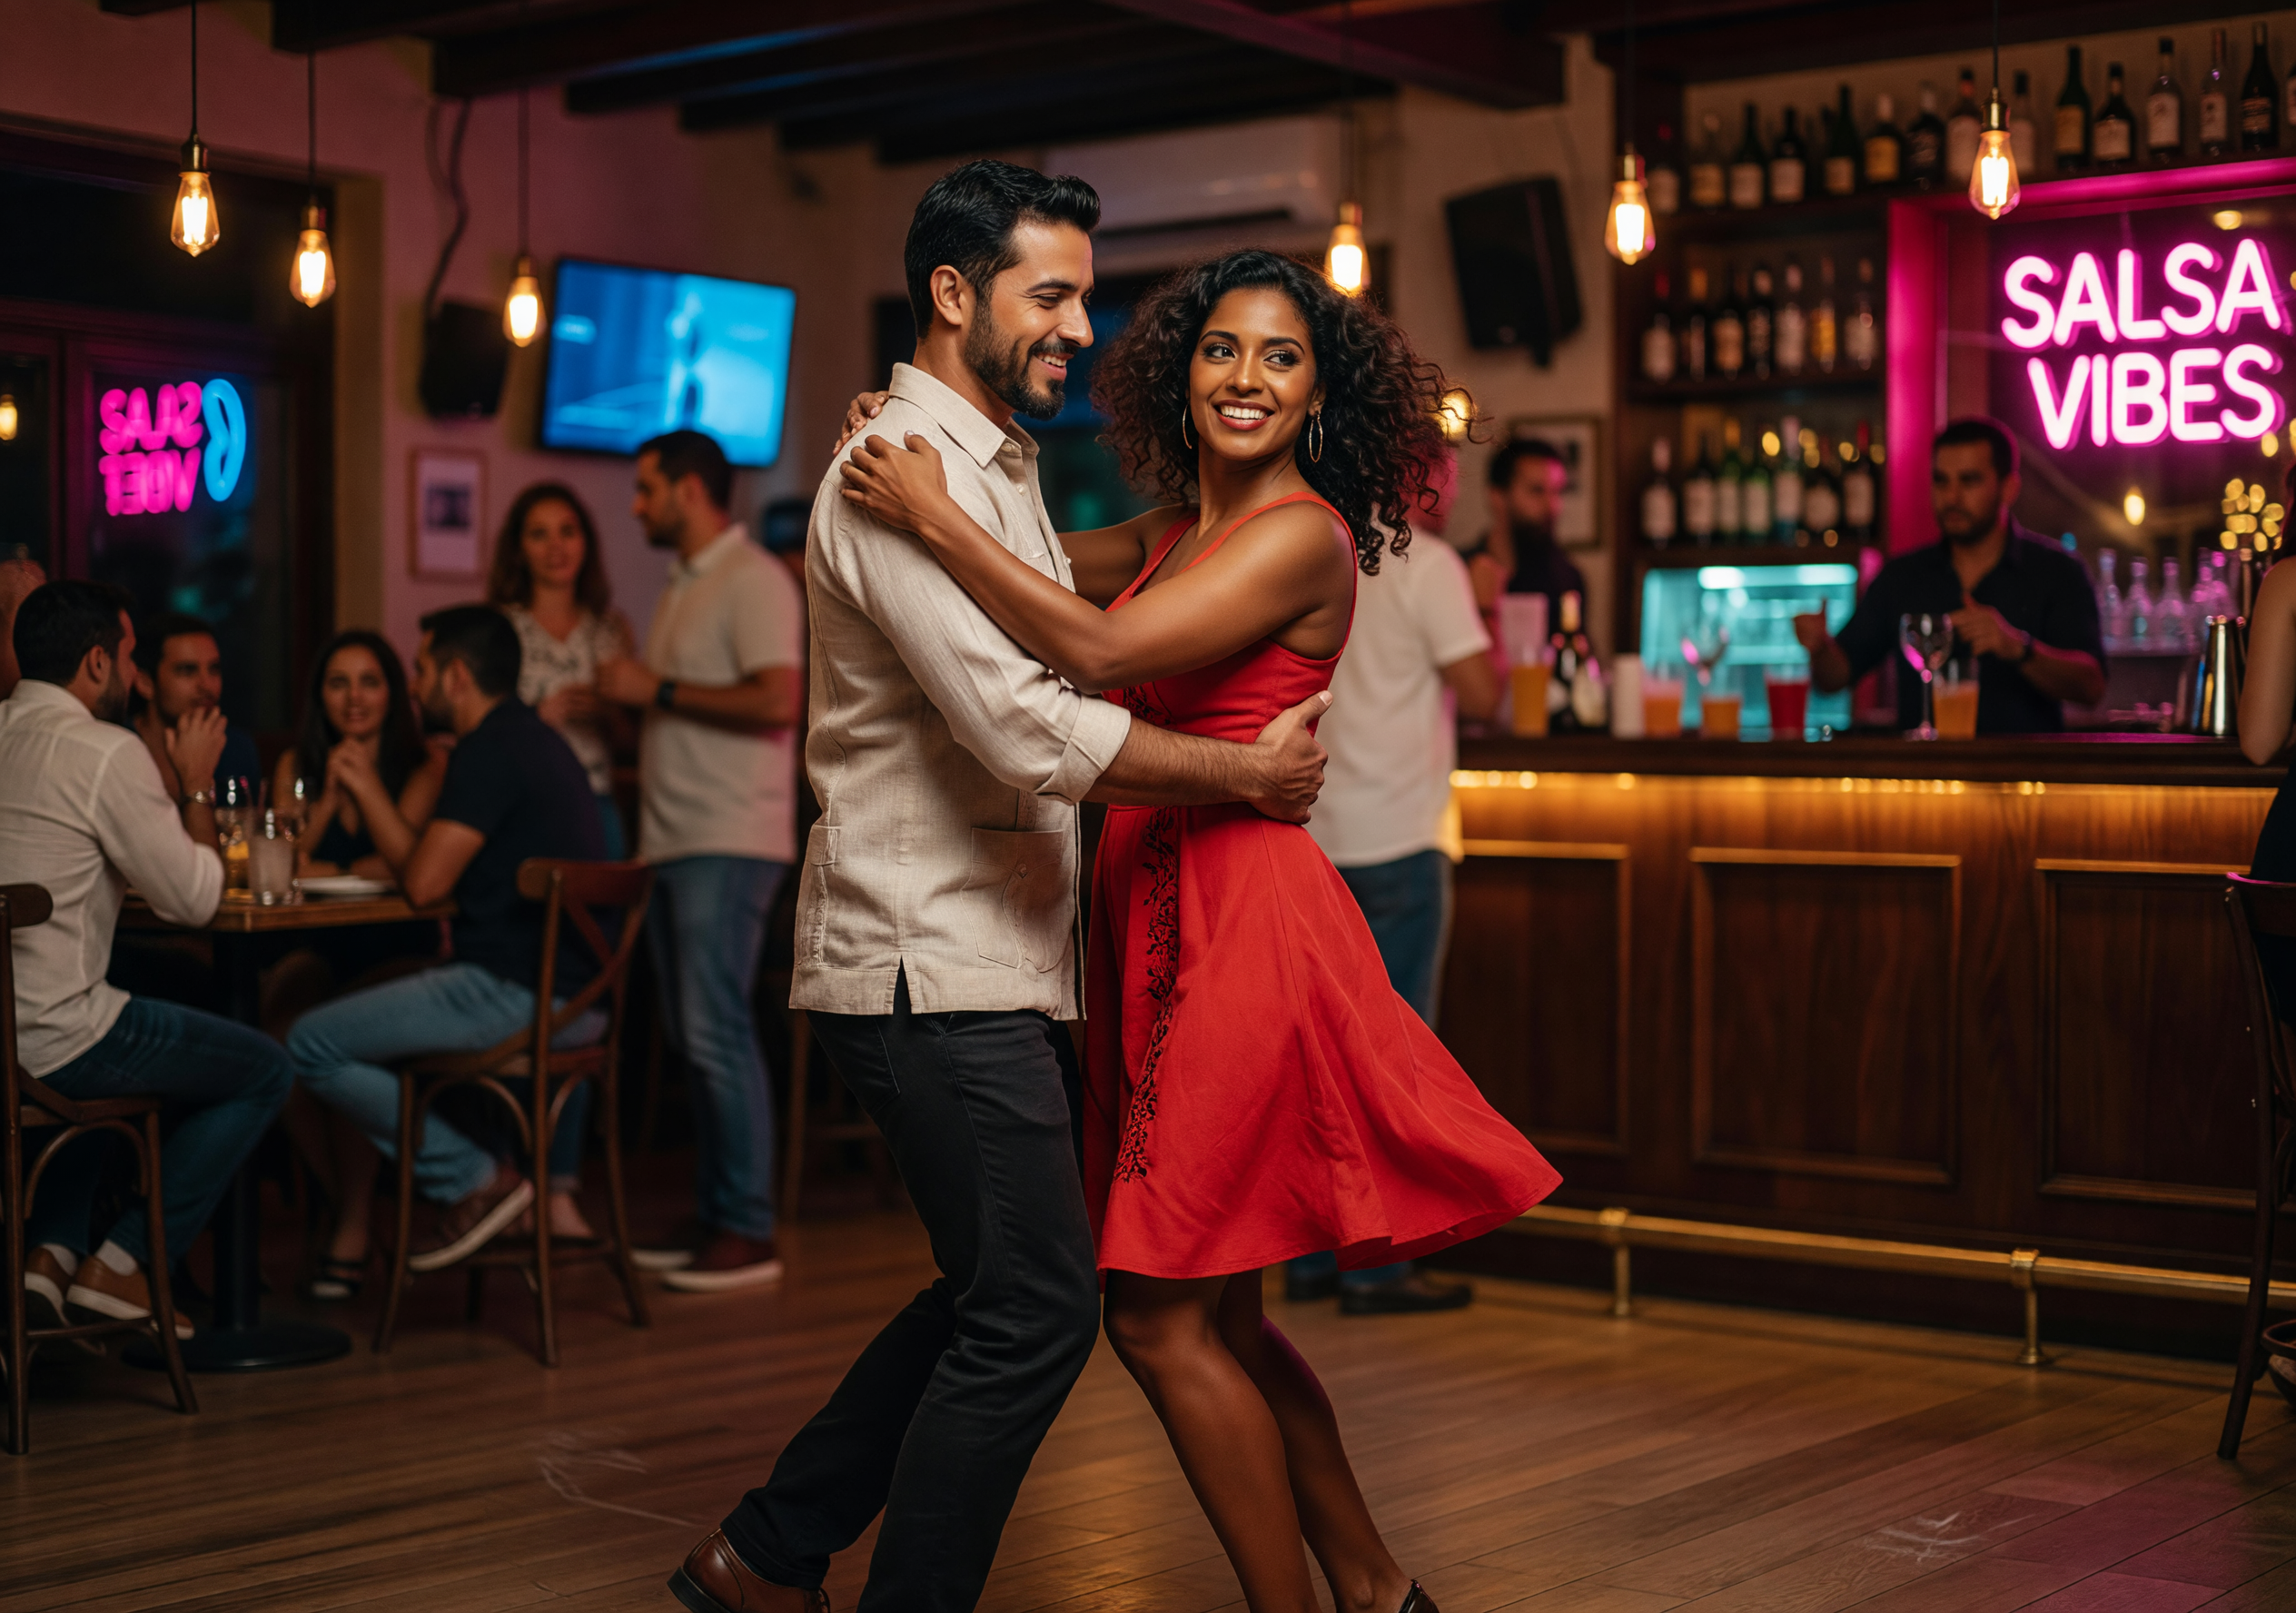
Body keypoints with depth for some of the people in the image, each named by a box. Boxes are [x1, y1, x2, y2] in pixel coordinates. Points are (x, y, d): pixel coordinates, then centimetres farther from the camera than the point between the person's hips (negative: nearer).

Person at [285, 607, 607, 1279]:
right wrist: (367, 793, 22)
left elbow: (423, 883, -13)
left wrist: (370, 790, -1)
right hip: (580, 996, 11)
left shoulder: (488, 752, -12)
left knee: (311, 1046, -6)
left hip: (518, 992, -11)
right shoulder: (536, 740, 18)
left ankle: (474, 1184, -3)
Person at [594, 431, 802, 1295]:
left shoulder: (753, 580, -8)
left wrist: (658, 689, -14)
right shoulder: (680, 589, 22)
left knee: (716, 1030, -11)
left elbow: (777, 701, -21)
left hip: (729, 843, -9)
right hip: (673, 839, 9)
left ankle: (749, 1231, -7)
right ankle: (713, 1214, 14)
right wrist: (622, 698, 6)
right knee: (692, 1036, 9)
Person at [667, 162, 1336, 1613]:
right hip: (934, 965, -10)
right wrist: (1250, 772, -15)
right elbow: (1028, 731, -24)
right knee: (1036, 1311, -8)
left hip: (995, 961, 10)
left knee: (1003, 1296, 16)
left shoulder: (999, 467, 17)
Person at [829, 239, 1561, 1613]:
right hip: (1162, 925, 9)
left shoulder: (1300, 534, -11)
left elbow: (1098, 651, -23)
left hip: (1244, 922, -9)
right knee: (1219, 1317, 15)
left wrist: (934, 517, -17)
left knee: (1160, 1318, -5)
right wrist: (916, 444, 16)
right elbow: (1051, 568, 29)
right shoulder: (1174, 534, 14)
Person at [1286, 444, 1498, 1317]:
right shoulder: (1426, 564, -8)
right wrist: (1485, 618, 6)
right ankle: (1374, 1267, 0)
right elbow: (1478, 693, -10)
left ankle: (1311, 1255, 15)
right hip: (1395, 835, -6)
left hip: (1312, 835, 6)